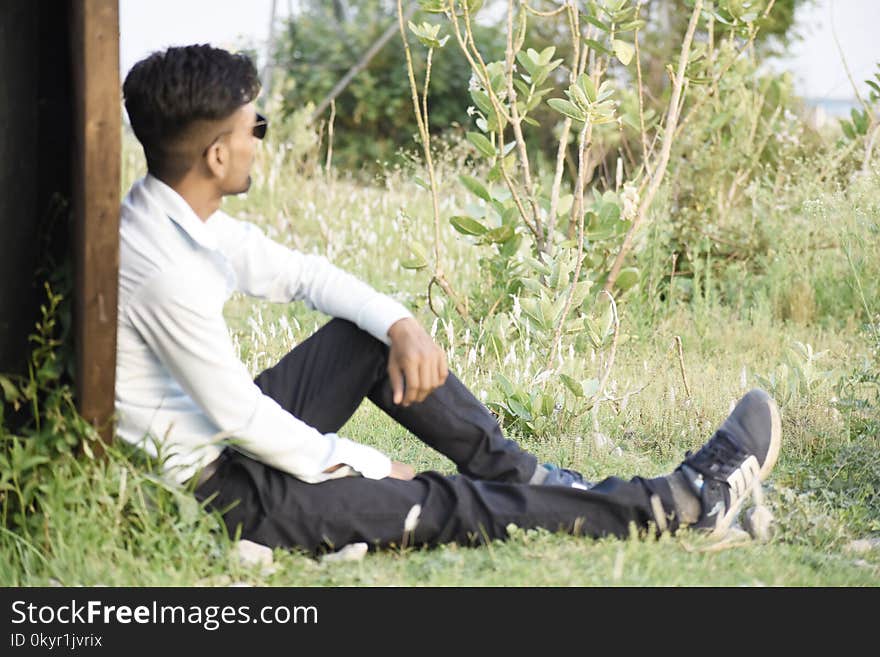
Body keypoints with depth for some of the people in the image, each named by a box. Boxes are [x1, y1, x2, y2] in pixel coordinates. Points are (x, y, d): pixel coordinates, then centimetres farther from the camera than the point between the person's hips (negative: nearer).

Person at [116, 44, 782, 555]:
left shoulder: (175, 214, 1)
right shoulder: (166, 273, -29)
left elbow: (297, 273, 13)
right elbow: (240, 417, -23)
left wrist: (402, 325, -3)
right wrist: (370, 467, -10)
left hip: (226, 441, 10)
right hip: (210, 490, -10)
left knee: (372, 332, 10)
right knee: (446, 507, -10)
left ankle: (521, 474, 16)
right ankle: (683, 501, -2)